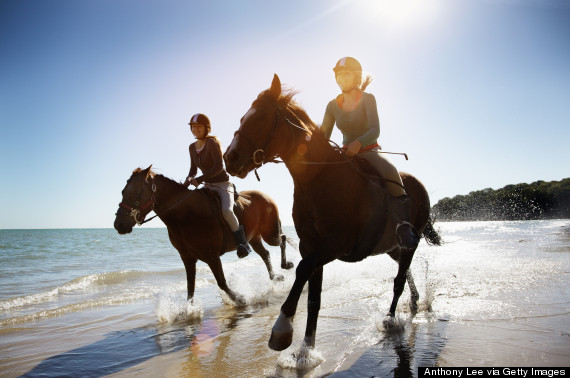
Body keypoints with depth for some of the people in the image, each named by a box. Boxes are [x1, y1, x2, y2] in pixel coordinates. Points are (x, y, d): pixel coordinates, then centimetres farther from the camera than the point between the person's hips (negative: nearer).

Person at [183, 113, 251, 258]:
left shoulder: (212, 143, -13)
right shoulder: (192, 147, 8)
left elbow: (219, 167, -23)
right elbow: (193, 169, 17)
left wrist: (199, 179, -26)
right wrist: (189, 179, -5)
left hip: (223, 184, -7)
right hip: (208, 186, 8)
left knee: (226, 210, -32)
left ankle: (242, 241, -12)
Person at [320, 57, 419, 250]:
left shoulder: (367, 99, -5)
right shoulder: (333, 105, 7)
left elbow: (375, 130, -20)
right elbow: (323, 135, 2)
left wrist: (358, 143, -40)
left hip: (369, 152, -4)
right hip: (345, 154, 5)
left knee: (389, 172, -35)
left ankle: (404, 226, -37)